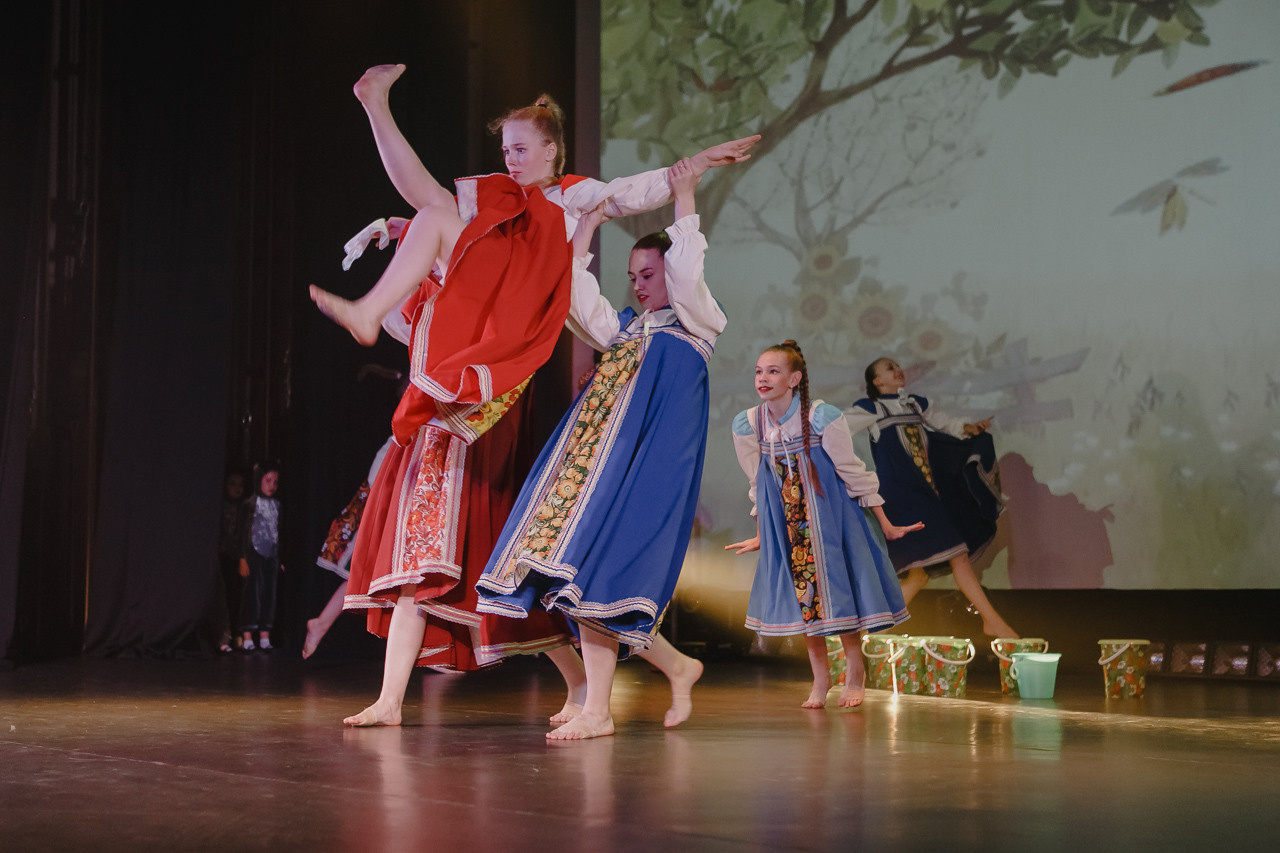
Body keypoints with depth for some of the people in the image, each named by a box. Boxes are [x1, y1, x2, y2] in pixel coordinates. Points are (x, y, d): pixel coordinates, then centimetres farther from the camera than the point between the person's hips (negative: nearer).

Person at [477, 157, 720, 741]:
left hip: (650, 461, -7)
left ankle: (597, 709, -16)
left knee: (601, 566, -18)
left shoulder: (695, 322, 9)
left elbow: (686, 268, -8)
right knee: (579, 569, -2)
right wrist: (585, 229, 16)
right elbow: (576, 299, 16)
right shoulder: (624, 329, 26)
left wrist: (684, 198, -2)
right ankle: (676, 666, 15)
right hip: (602, 455, 7)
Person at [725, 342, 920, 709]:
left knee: (836, 589, -3)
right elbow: (758, 485, 7)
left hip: (831, 516, -3)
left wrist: (885, 524, -4)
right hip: (786, 524, 3)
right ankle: (820, 678, 19)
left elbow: (852, 471, -10)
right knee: (801, 593, 5)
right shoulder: (747, 425, -7)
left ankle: (855, 671, 18)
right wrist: (760, 535, 16)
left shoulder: (823, 417, -19)